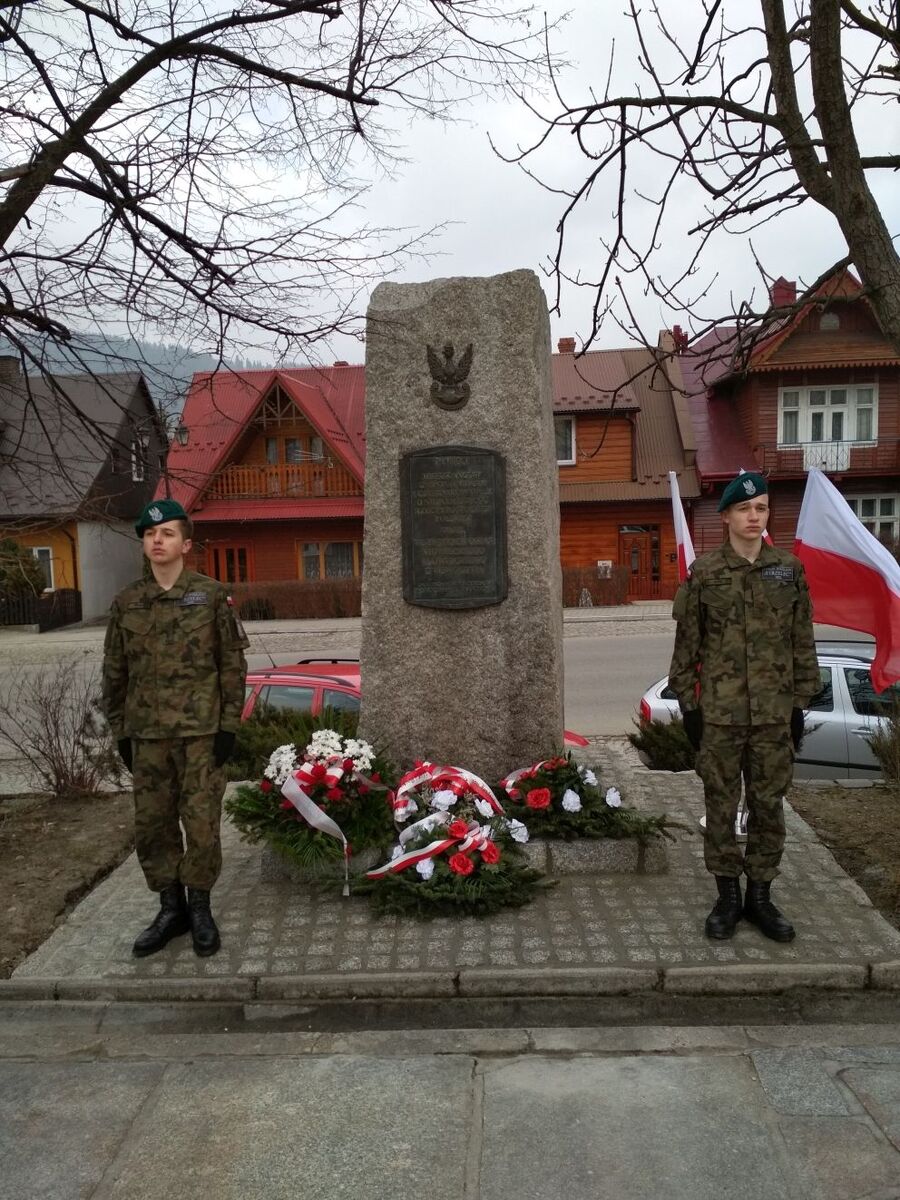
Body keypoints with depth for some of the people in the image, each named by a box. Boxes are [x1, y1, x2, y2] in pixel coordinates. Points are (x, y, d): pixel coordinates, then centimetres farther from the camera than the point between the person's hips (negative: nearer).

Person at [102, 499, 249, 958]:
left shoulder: (211, 595, -2)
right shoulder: (125, 603, 6)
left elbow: (232, 663, -1)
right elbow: (115, 672, 11)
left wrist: (229, 725, -6)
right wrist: (121, 732, 8)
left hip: (201, 731, -3)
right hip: (146, 734, 3)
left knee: (201, 821, 1)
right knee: (151, 823, 9)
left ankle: (200, 907, 19)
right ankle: (170, 907, 25)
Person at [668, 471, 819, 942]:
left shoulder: (789, 569, 4)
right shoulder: (704, 572, -2)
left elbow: (802, 640, 7)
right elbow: (686, 642, 1)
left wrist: (800, 702, 5)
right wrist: (687, 703, -1)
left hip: (774, 712, 2)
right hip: (719, 711, -1)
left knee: (769, 804, 9)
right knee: (721, 804, 7)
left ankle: (760, 895, 25)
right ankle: (728, 894, 21)